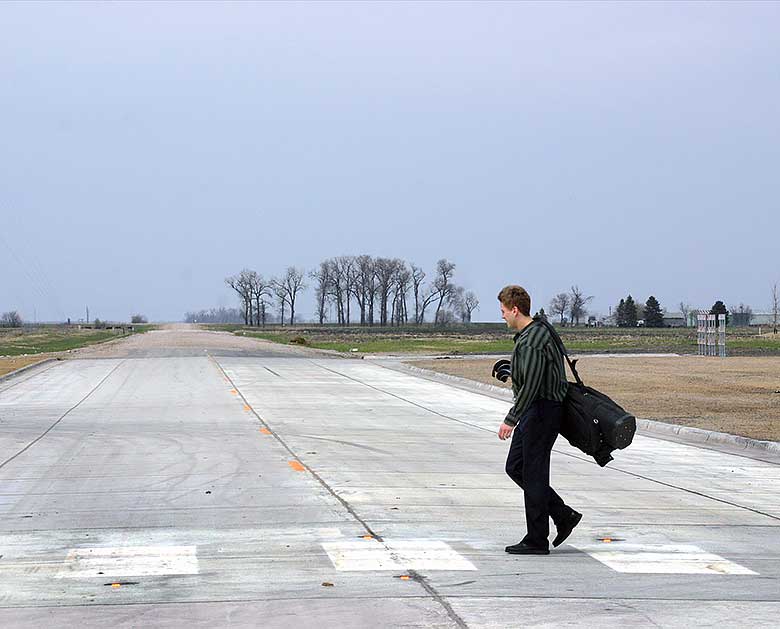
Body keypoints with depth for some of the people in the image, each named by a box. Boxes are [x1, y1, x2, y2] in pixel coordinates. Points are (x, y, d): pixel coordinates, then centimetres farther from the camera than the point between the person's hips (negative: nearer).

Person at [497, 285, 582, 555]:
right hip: (534, 412, 11)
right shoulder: (536, 332, 12)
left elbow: (530, 386, -25)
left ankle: (536, 541, 4)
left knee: (533, 474, -4)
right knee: (515, 467, 14)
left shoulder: (532, 341, -21)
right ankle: (563, 515, 17)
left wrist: (511, 420, -22)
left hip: (542, 411, -11)